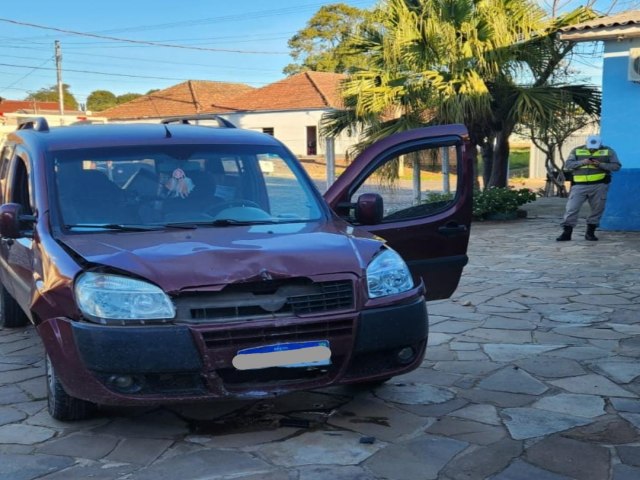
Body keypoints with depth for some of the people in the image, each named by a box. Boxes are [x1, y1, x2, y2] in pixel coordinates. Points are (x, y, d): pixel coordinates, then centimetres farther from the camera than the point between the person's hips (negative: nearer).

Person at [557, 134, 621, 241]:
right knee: (572, 208, -6)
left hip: (599, 185, 0)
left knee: (597, 209, 5)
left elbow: (616, 166, 1)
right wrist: (582, 162, -16)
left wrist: (601, 164, -13)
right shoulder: (576, 151, 6)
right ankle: (567, 232, -1)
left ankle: (590, 232, 17)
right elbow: (568, 164, 0)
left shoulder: (608, 151, 5)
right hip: (579, 185, 0)